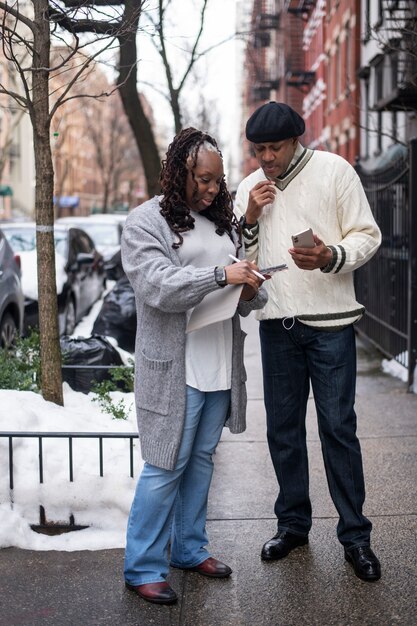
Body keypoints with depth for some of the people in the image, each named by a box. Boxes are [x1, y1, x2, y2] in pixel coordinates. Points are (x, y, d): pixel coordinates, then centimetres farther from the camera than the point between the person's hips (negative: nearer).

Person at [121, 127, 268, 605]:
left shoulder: (222, 220, 14)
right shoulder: (146, 222, -7)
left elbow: (241, 292, 21)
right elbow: (158, 286, -20)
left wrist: (251, 290, -3)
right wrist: (221, 275, -26)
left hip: (220, 364, 7)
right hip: (174, 368, -7)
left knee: (201, 458, 15)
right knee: (166, 466, -4)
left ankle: (190, 549, 29)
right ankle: (143, 568, 8)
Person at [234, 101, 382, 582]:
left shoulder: (334, 171, -4)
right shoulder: (249, 188, 9)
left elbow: (367, 236, -5)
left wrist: (331, 256, -24)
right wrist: (250, 219, -7)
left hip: (329, 321, -4)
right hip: (277, 324, 4)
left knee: (337, 427, -1)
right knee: (283, 429, 11)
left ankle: (354, 535, 11)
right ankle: (293, 523, 27)